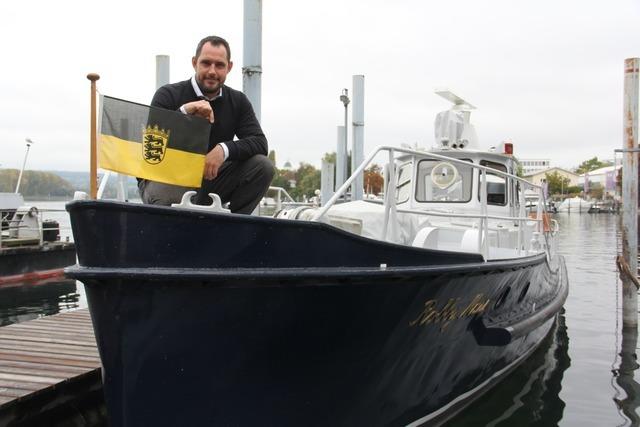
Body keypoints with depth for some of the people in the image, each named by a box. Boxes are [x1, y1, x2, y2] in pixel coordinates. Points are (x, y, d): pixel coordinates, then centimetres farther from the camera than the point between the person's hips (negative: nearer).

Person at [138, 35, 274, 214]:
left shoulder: (237, 101, 3)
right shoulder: (168, 95, -7)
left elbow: (259, 142, -9)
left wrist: (224, 149, -28)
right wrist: (184, 111, -32)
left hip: (209, 178, 4)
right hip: (165, 180, -4)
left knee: (262, 166, -17)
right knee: (169, 198, -40)